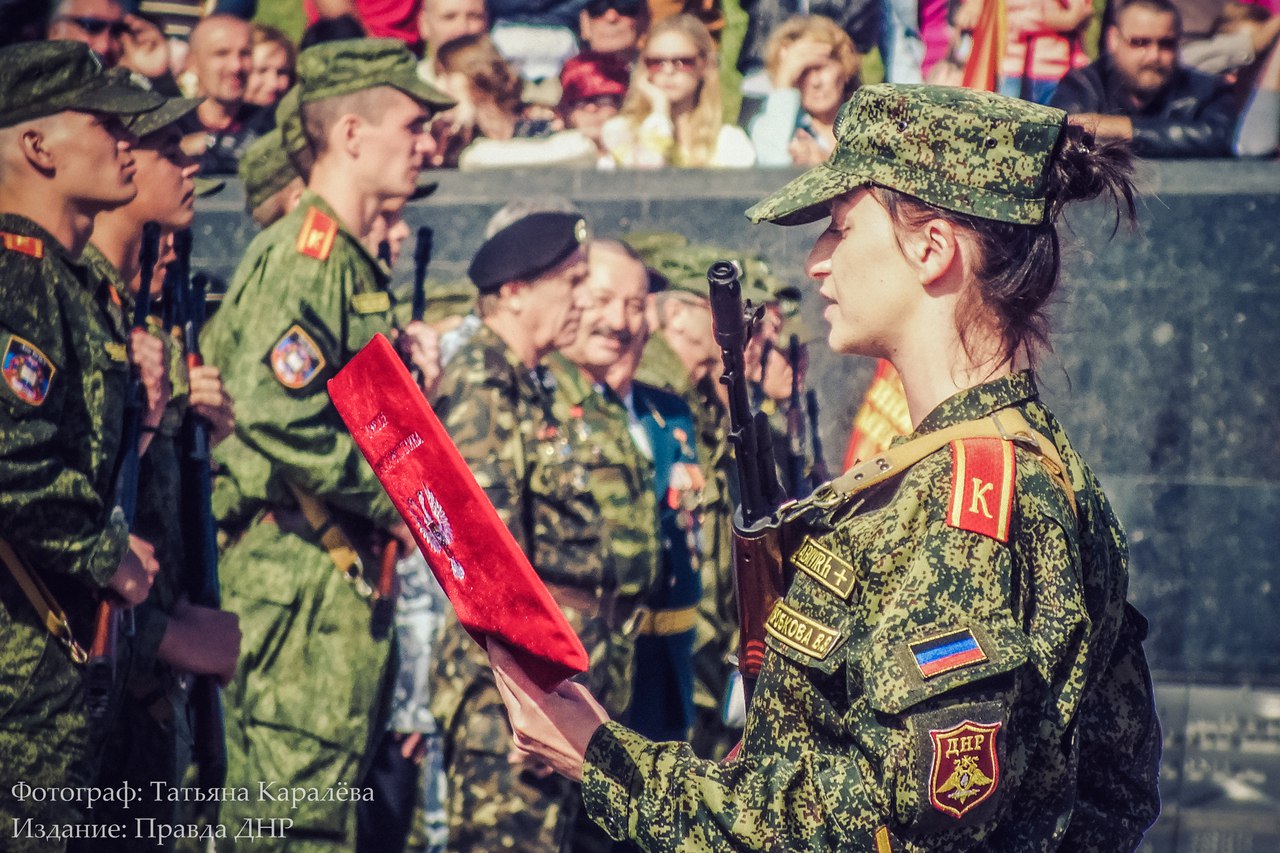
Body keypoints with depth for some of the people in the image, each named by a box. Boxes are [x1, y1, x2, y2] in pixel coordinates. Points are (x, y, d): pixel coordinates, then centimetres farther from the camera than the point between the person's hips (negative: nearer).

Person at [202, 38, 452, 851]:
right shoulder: (305, 252, -13)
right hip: (304, 563, -10)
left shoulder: (351, 261, 20)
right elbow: (273, 409, -25)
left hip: (339, 561, 10)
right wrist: (388, 499, -18)